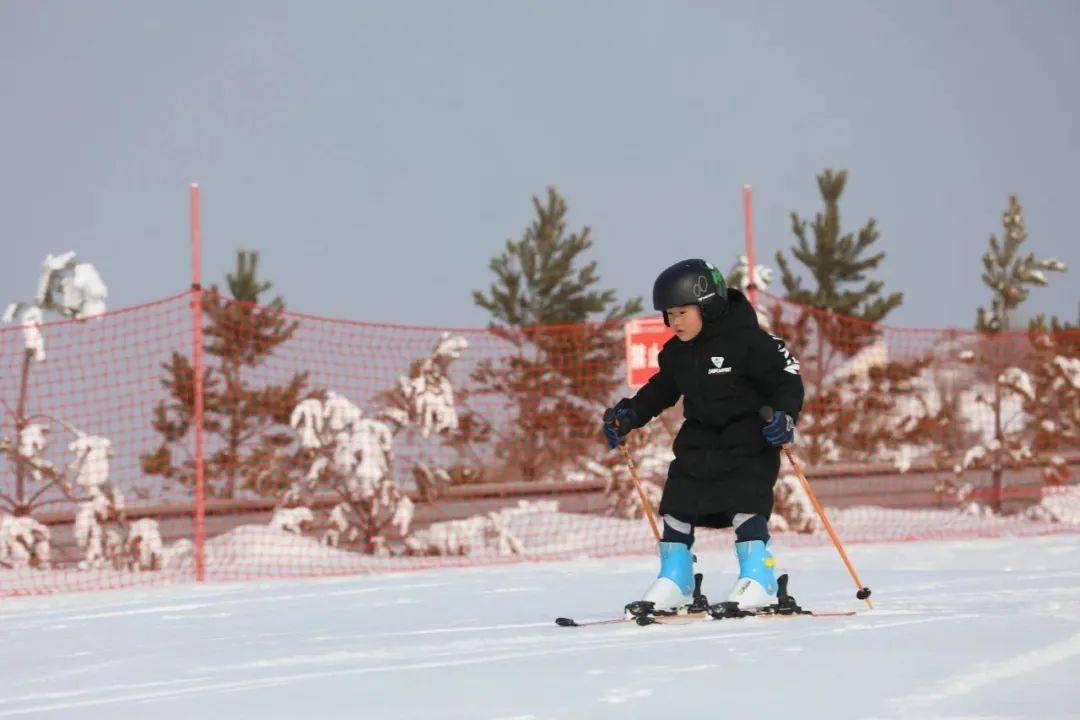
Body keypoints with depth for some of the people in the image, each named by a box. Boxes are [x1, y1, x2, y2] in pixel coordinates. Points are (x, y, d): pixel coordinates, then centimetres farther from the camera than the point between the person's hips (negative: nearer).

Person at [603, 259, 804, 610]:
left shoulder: (747, 340, -17)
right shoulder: (675, 353, 4)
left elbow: (787, 379, -15)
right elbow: (661, 390, 20)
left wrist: (785, 415, -30)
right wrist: (628, 414, 10)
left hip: (748, 439, -7)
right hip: (698, 440, 7)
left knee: (744, 508, -17)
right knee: (677, 506, 4)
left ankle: (758, 579, -8)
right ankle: (674, 580, 15)